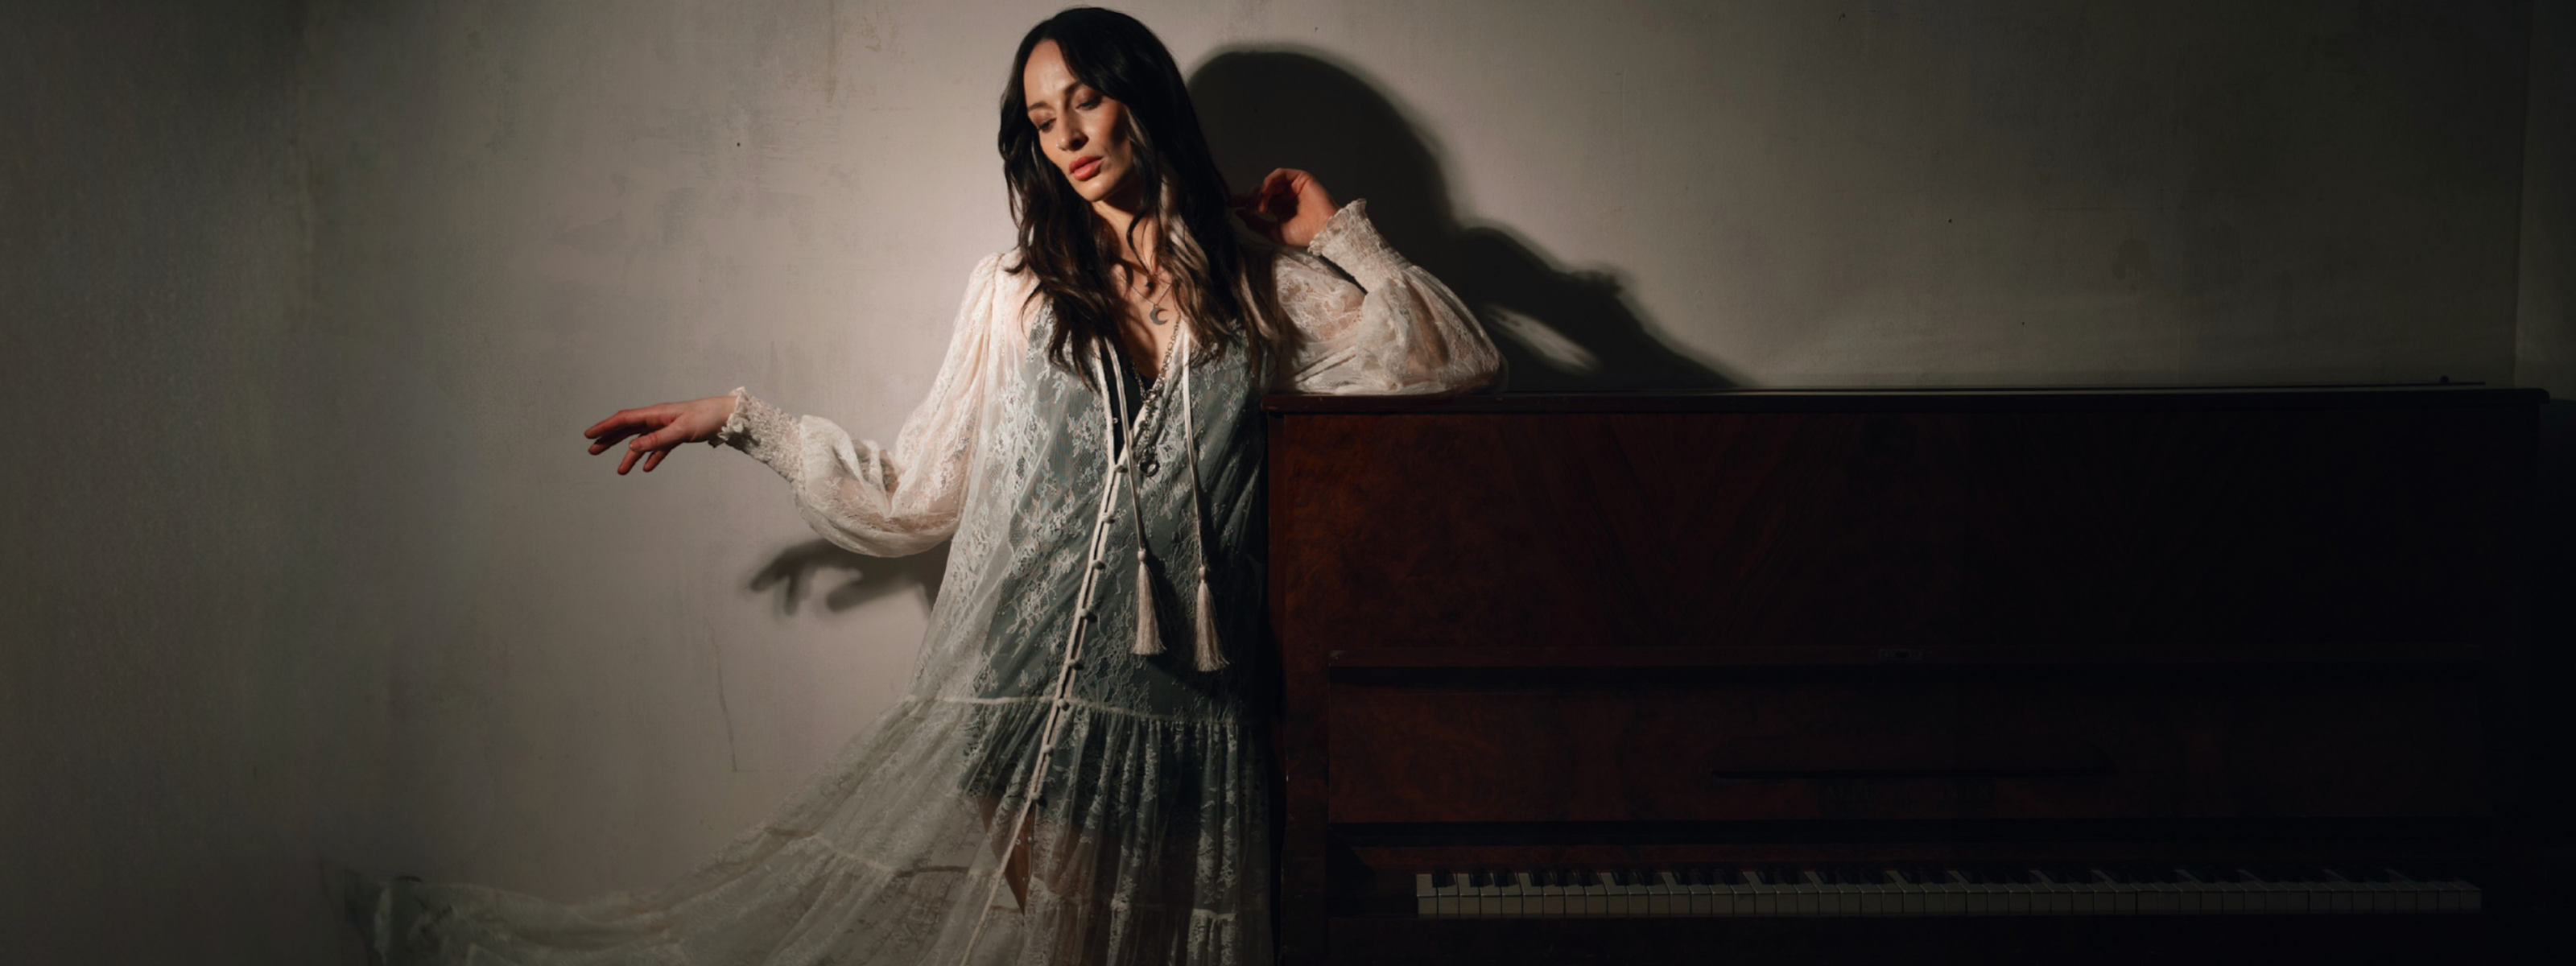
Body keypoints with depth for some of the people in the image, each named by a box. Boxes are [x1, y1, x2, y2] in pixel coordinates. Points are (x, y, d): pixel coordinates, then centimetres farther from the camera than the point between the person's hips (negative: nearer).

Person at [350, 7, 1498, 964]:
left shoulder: (1264, 289, 7)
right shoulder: (1016, 292, 10)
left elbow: (1453, 363, 2)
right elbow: (913, 493, 12)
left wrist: (1330, 231, 5)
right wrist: (741, 419, 9)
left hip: (1193, 710, 1)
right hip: (1038, 698, 0)